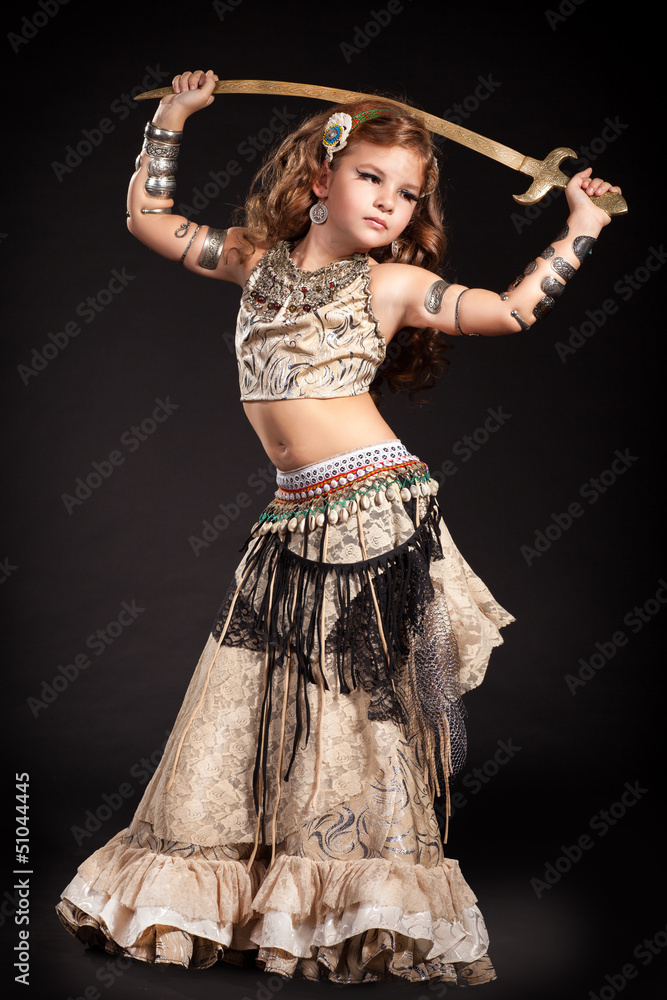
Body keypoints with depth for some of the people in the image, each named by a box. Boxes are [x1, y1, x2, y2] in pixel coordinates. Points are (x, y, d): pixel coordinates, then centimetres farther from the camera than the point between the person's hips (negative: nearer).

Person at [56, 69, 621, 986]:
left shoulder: (393, 284, 3)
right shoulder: (258, 260, 13)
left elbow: (514, 308, -3)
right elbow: (148, 219, 21)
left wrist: (582, 226, -2)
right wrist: (171, 122, 19)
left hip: (377, 506, -4)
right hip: (293, 521, 4)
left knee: (364, 706, 1)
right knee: (246, 699, 8)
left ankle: (368, 915, 15)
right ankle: (223, 892, 24)